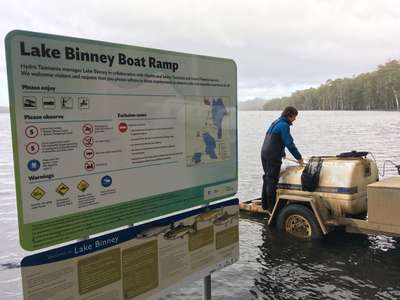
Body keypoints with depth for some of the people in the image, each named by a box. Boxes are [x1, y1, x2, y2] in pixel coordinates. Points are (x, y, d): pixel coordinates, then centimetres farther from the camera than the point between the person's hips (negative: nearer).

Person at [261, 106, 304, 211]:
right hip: (273, 157, -10)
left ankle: (265, 205, 25)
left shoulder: (276, 123, 17)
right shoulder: (284, 125, -13)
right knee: (272, 180, -5)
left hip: (265, 154, 10)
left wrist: (282, 153, 33)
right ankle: (272, 207, 0)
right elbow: (289, 144, -16)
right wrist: (299, 157, -9)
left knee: (267, 179, 16)